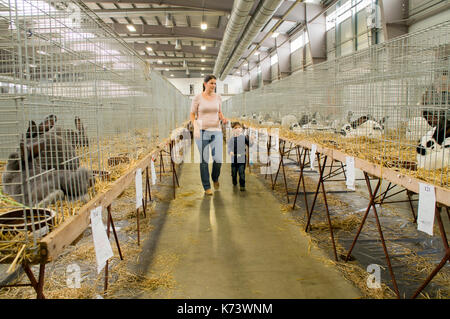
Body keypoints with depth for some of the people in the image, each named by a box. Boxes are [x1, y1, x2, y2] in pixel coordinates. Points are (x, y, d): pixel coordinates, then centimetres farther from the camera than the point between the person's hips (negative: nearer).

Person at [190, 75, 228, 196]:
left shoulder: (218, 97, 7)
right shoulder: (197, 98, -3)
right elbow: (192, 115, 2)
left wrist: (223, 119, -5)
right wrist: (195, 127, -13)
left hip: (216, 131, 3)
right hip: (202, 131, -3)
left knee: (218, 159, -5)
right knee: (204, 160, 1)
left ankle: (215, 178, 27)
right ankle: (207, 187, 16)